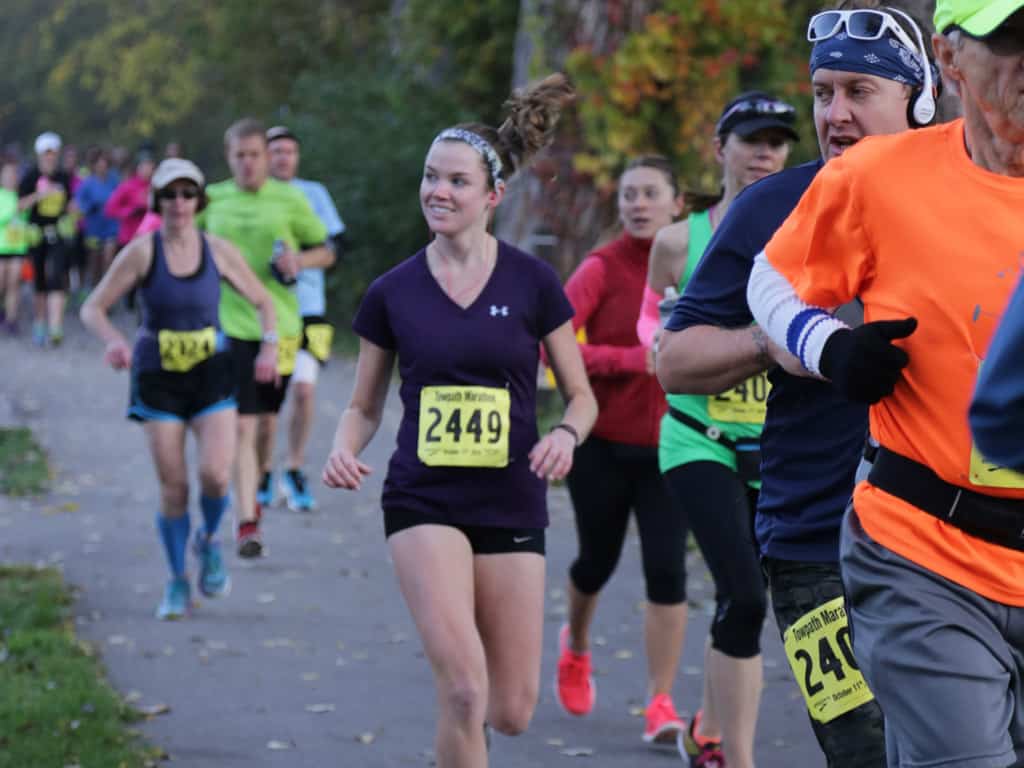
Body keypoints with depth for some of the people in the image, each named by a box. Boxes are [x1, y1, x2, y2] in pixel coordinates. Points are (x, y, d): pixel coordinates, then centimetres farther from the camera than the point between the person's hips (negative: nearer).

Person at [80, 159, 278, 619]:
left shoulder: (219, 252, -2)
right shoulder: (142, 252, -7)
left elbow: (263, 302, 11)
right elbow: (93, 309, -5)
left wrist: (269, 347, -7)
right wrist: (113, 340, -26)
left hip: (212, 375, 1)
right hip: (158, 378, -1)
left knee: (215, 474, -16)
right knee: (173, 487, -1)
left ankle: (209, 541, 17)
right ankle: (177, 584, 17)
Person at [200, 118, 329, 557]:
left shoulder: (289, 200, 1)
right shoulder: (212, 199, 4)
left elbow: (325, 251, 8)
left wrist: (299, 261, -12)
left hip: (279, 324, 1)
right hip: (230, 324, -1)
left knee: (267, 421, 13)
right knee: (242, 425, -10)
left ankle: (255, 489, 39)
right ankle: (247, 522, -11)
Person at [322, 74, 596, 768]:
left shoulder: (533, 282, -1)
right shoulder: (393, 293, 1)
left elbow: (582, 396, 5)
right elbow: (365, 406, 11)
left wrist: (566, 435, -17)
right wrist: (345, 449, -11)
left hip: (512, 507, 1)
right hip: (424, 502, -1)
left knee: (512, 712, 4)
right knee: (463, 692, -19)